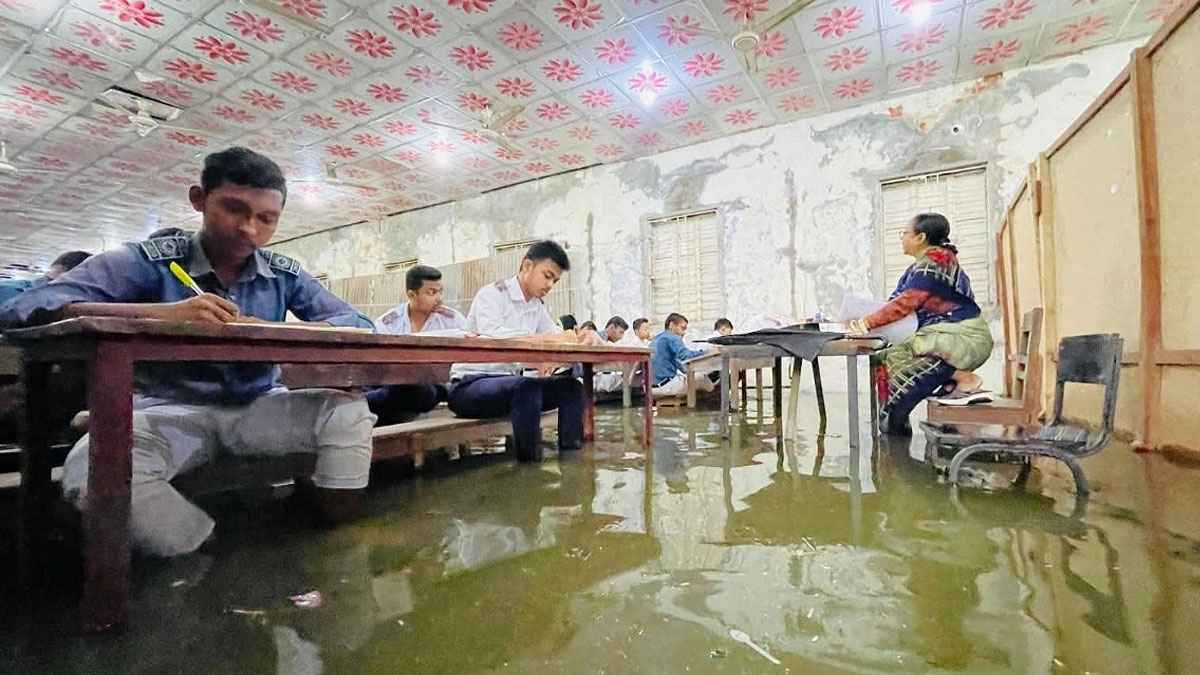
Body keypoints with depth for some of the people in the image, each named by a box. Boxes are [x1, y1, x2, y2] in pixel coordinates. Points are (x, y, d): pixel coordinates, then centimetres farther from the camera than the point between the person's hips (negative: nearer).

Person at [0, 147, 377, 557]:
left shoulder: (285, 275, 3)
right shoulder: (148, 262, -4)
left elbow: (360, 325, -6)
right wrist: (163, 313, -32)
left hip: (256, 407, 2)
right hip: (171, 410, -1)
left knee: (348, 408, -23)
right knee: (92, 470, -31)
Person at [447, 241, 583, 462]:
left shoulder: (537, 307, 13)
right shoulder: (491, 294, -11)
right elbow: (491, 335, -31)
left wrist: (575, 338, -16)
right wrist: (545, 338, -36)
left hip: (510, 385, 8)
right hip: (469, 385, -7)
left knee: (571, 388, -6)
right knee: (527, 387, -35)